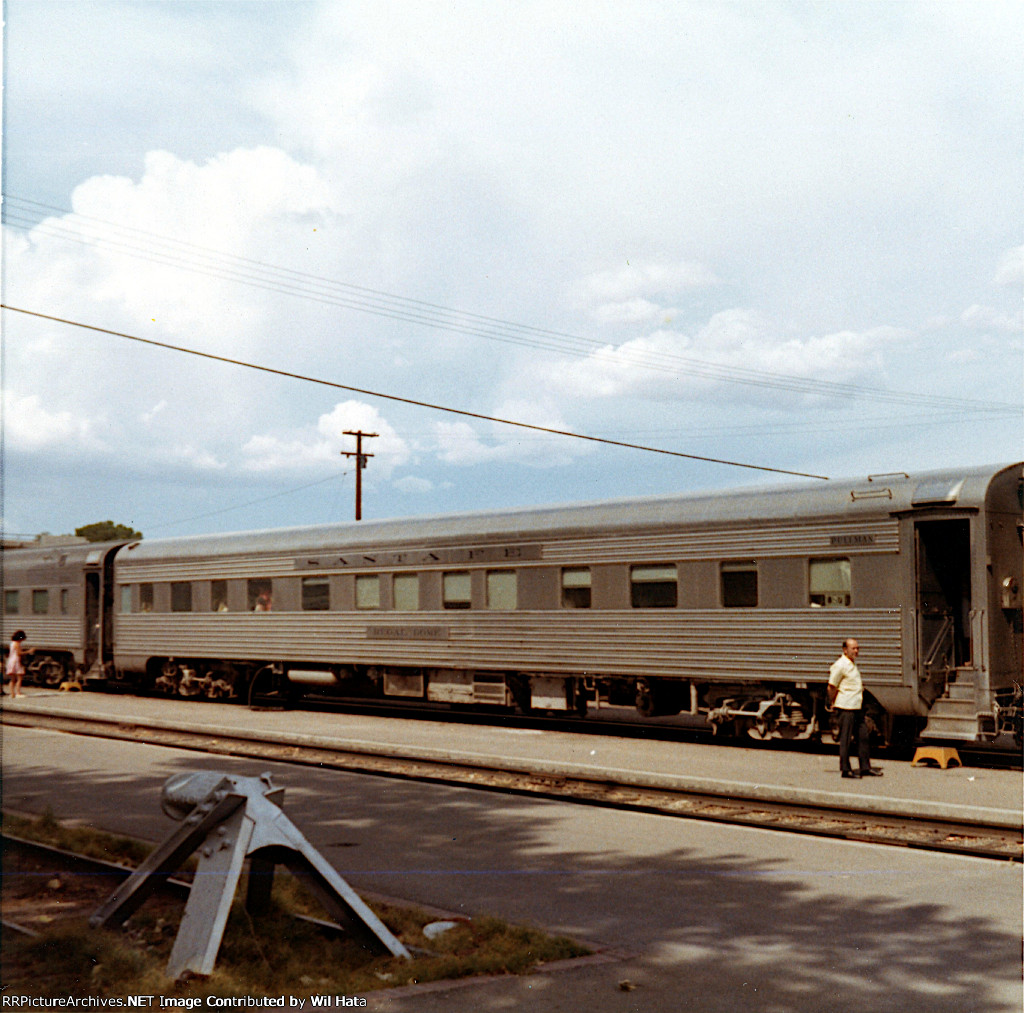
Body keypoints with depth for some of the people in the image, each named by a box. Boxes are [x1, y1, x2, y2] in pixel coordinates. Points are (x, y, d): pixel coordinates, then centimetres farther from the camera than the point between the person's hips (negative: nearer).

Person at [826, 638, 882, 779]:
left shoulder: (853, 664, 16)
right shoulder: (840, 665, -14)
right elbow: (831, 687, -12)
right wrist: (832, 703, -3)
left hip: (857, 706, 9)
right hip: (846, 707, -9)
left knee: (863, 736, 11)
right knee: (846, 739, -3)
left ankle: (865, 767, 18)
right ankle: (845, 769, 3)